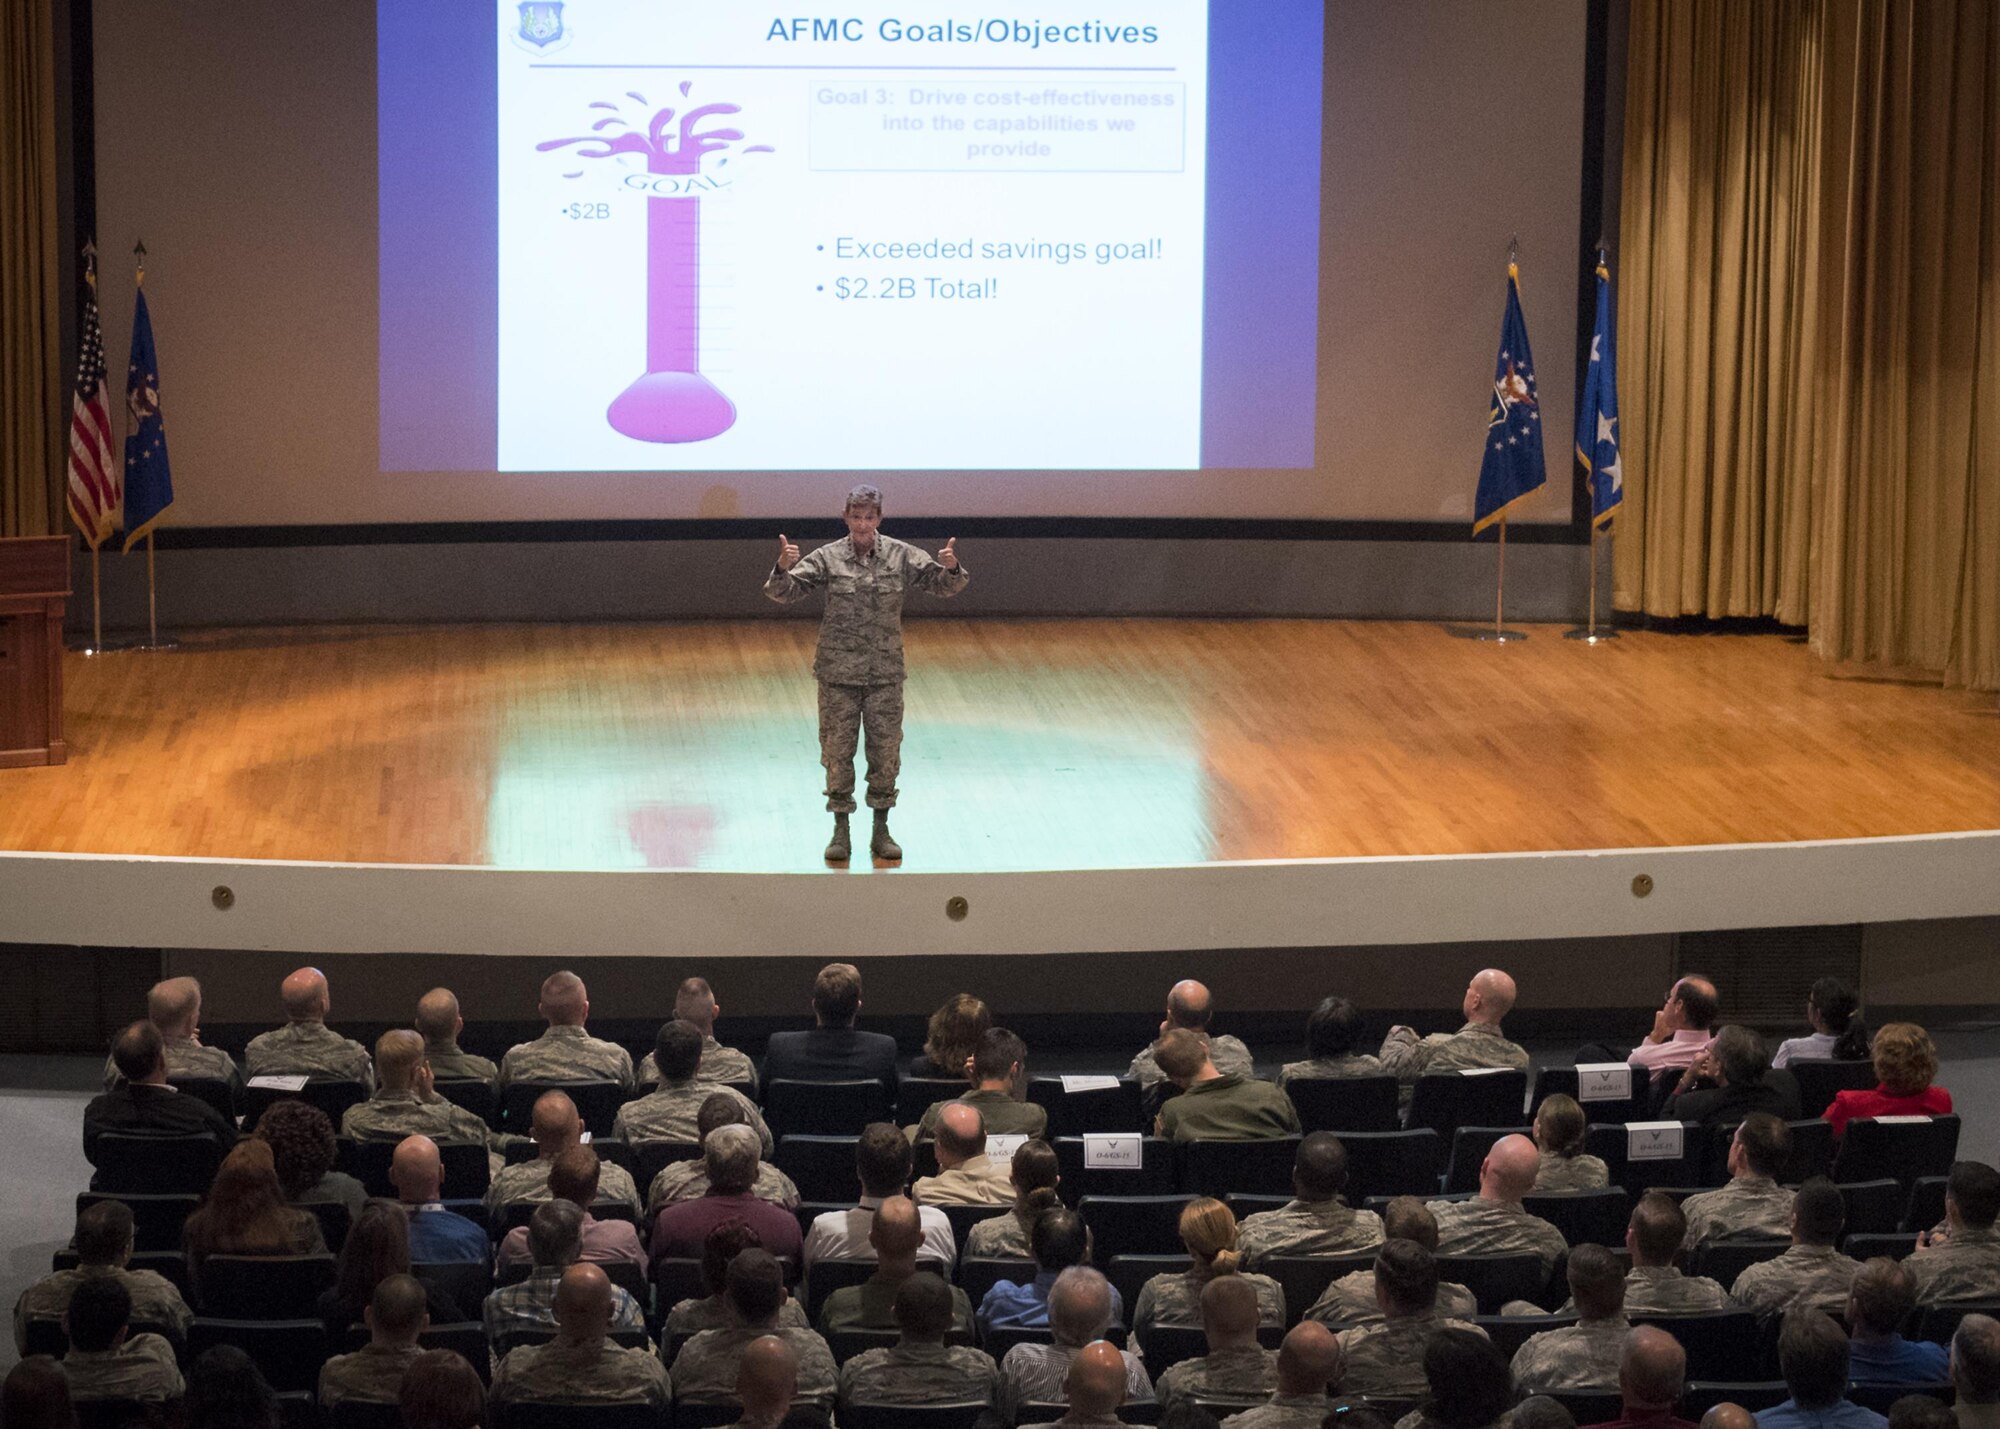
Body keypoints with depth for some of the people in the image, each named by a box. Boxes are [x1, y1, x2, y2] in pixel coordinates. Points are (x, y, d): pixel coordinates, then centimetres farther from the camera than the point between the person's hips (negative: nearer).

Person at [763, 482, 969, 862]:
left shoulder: (901, 556, -3)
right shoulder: (827, 558, -6)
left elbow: (944, 584, -4)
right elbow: (784, 592, -10)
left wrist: (951, 569, -28)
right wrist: (782, 569, -32)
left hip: (885, 673, 1)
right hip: (838, 673, -1)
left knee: (886, 752, 7)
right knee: (837, 752, 4)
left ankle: (881, 832, 20)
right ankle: (840, 833, 16)